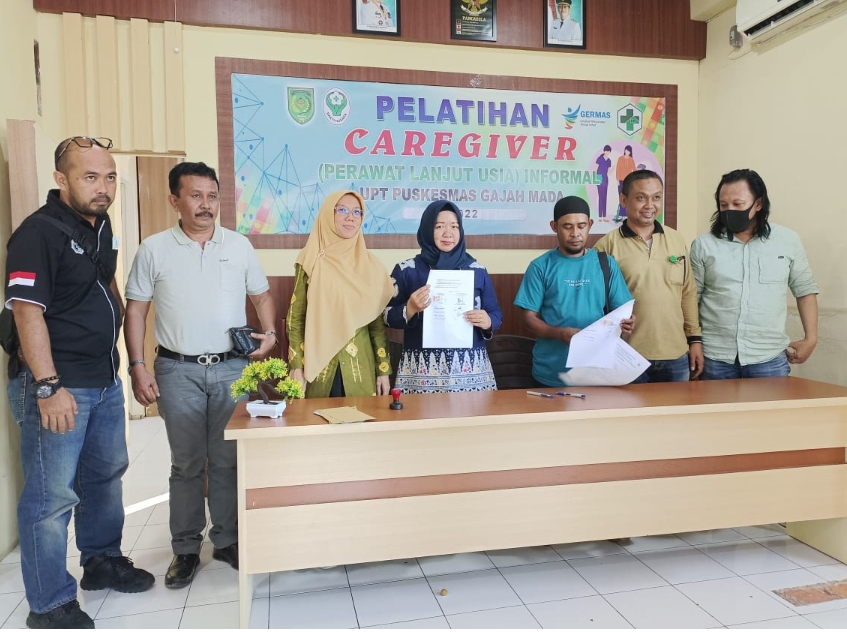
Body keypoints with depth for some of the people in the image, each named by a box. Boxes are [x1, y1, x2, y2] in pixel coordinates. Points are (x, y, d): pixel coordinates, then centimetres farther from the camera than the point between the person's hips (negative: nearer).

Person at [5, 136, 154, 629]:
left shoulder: (101, 225, 8)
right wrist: (48, 387, -25)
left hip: (106, 380, 9)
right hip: (58, 386, -9)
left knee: (106, 475, 21)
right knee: (52, 496, 1)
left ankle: (103, 561, 41)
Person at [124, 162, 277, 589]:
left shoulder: (240, 245, 5)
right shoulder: (153, 249, 0)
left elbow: (262, 296, 12)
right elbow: (135, 311, 2)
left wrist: (269, 333, -5)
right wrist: (138, 367, -5)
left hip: (232, 368, 1)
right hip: (178, 370, -1)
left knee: (228, 460, 9)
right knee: (186, 463, 8)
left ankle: (227, 541, 24)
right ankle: (185, 549, 22)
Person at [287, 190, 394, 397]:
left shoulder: (369, 264, 4)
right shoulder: (311, 260, -2)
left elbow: (378, 321, 7)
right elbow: (295, 317, 0)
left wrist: (383, 369, 4)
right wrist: (296, 365, -7)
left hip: (359, 367, 2)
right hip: (318, 364, -2)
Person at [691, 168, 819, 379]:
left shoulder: (788, 240, 4)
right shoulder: (703, 245, 0)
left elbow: (805, 290, 11)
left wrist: (811, 338, 6)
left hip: (769, 357, 1)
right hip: (714, 356, 0)